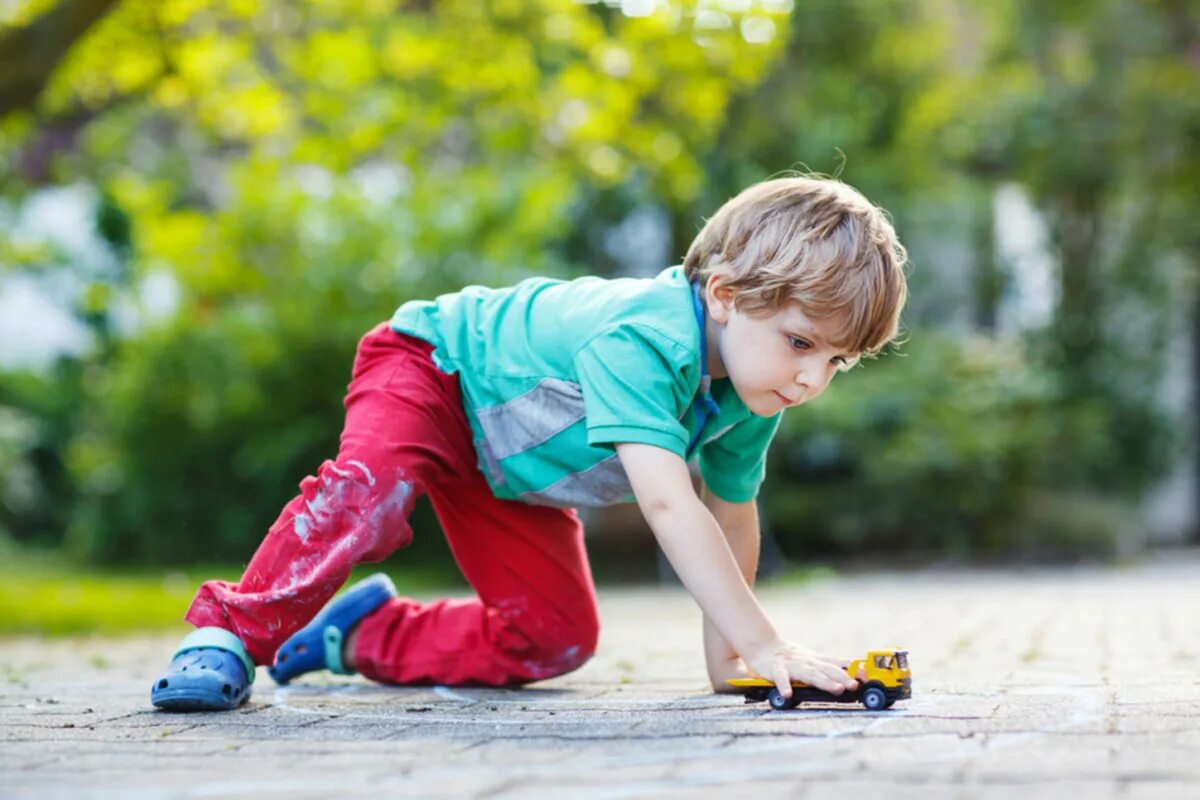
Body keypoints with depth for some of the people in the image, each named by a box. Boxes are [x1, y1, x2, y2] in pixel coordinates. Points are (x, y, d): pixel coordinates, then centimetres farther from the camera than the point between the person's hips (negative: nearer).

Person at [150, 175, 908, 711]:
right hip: (434, 363, -8)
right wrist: (764, 645, -52)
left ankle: (366, 632, 22)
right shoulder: (639, 337, -43)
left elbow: (731, 515, -1)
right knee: (372, 489, -39)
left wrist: (725, 652, -1)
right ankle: (233, 632, -23)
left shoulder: (751, 403, -17)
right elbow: (667, 502, -51)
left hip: (515, 465, 8)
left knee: (555, 636, 6)